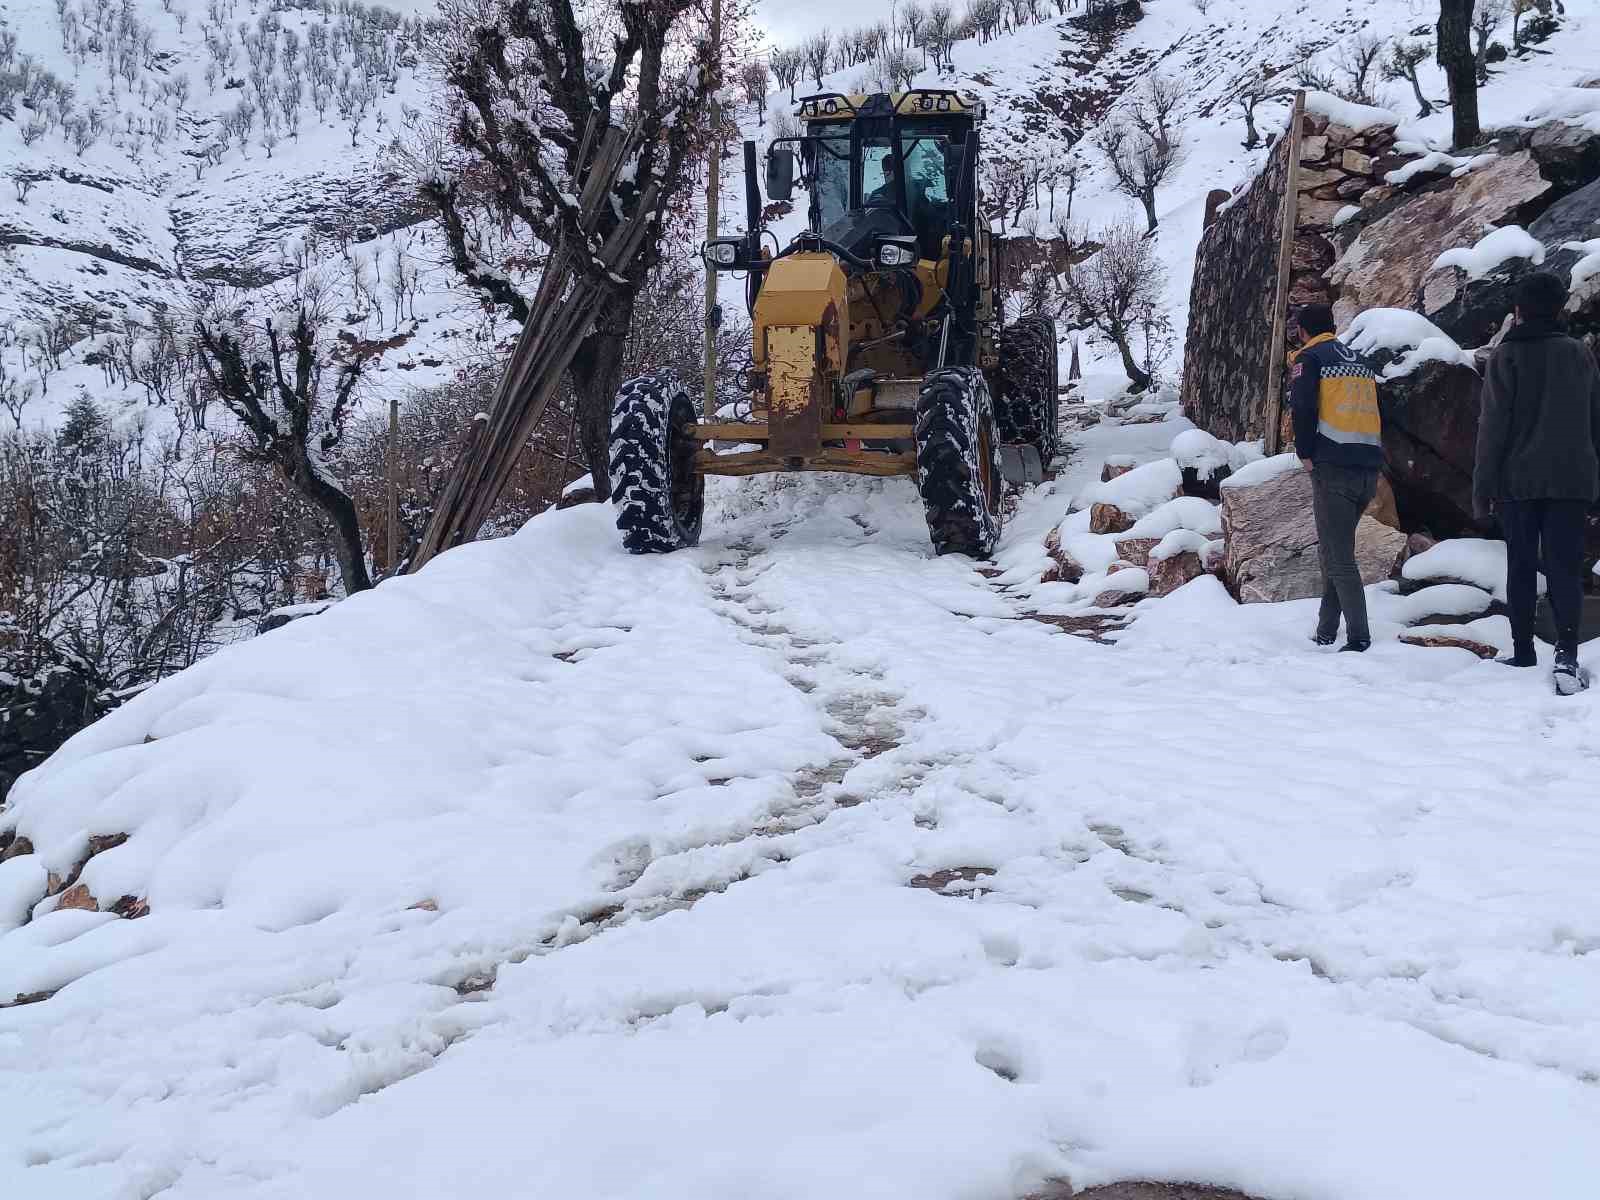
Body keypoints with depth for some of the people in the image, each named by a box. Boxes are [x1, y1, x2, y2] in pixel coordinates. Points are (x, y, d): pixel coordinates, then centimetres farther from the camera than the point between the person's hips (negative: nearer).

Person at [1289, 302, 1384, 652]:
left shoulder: (1309, 358, 0)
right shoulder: (1360, 360, 21)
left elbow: (1303, 407, -14)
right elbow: (1377, 410, 19)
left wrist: (1305, 454, -4)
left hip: (1333, 468, -7)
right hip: (1370, 470, 7)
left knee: (1338, 555, -6)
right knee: (1334, 548, 19)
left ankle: (1358, 637, -14)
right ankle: (1326, 631, 22)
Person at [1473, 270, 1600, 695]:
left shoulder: (1507, 357, -5)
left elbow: (1493, 426, -8)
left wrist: (1482, 488, -4)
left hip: (1519, 481, -2)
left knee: (1521, 568, 8)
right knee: (1565, 567, -2)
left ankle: (1524, 655, 11)